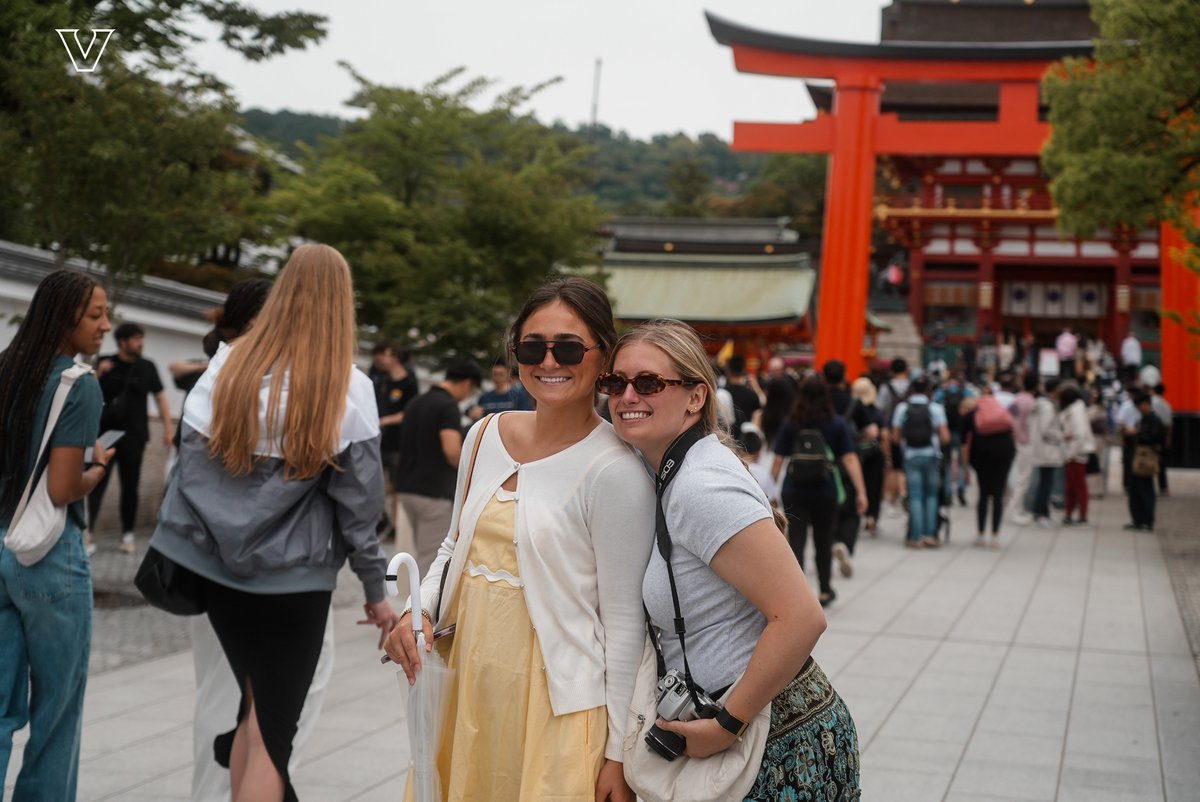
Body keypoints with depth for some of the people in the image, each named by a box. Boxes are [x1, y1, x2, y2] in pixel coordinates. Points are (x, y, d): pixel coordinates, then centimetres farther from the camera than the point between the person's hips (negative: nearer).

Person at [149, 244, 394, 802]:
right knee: (273, 729, 4)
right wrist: (375, 591, 4)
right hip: (294, 577, -4)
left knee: (254, 705, 20)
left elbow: (189, 466, 1)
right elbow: (358, 504, -6)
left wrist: (176, 547, 12)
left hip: (218, 567, 4)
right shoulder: (348, 390, -9)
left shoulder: (229, 365, -2)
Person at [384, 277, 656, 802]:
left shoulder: (615, 470, -15)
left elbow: (626, 621, -12)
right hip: (469, 681, 6)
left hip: (555, 702, -6)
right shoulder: (486, 434, 4)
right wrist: (419, 612, -1)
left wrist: (619, 752, -10)